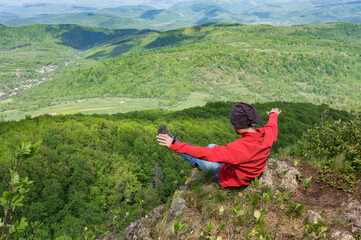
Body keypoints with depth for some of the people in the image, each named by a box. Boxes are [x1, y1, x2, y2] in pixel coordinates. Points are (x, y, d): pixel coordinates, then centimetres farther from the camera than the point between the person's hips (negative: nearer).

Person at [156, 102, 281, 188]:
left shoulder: (239, 148, -43)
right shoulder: (267, 135, -21)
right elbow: (272, 127, 7)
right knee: (211, 146, 22)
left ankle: (174, 142, 34)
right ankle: (196, 162, 52)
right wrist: (273, 116, 33)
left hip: (229, 180, -7)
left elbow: (206, 154, -40)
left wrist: (174, 145, -36)